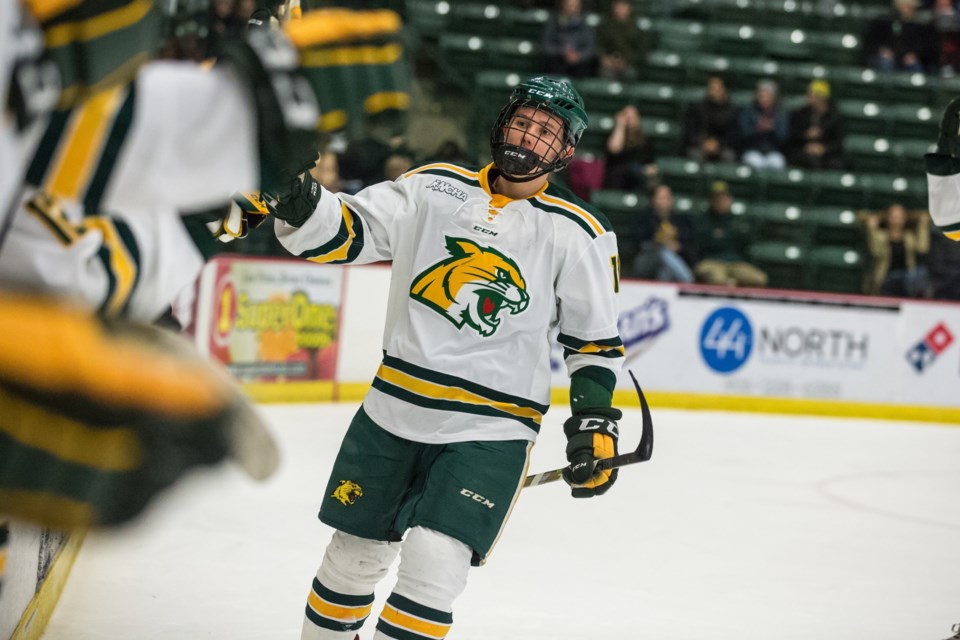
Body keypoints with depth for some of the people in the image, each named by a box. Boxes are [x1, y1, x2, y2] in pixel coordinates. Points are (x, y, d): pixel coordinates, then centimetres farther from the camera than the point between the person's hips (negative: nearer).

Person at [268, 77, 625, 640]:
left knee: (433, 564, -18)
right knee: (354, 554, 13)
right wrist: (295, 198, -20)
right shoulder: (435, 188, 4)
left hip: (491, 431, -3)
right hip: (393, 410, 3)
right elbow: (343, 233, -1)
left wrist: (594, 425, -3)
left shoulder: (580, 235, 0)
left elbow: (596, 339, 6)